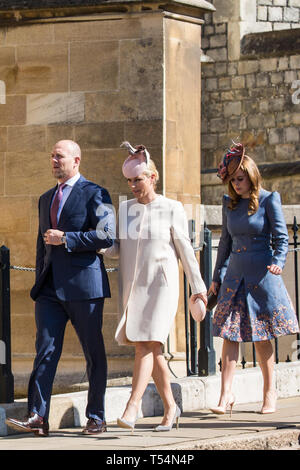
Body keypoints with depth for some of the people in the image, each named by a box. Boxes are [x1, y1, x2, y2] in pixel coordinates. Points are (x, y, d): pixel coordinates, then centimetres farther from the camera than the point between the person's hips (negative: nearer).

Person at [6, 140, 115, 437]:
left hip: (83, 284, -6)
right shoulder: (46, 199, 20)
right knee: (45, 351, -5)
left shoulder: (95, 195, -1)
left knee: (93, 353, 3)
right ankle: (38, 418, -10)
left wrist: (65, 239, -13)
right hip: (50, 287, 6)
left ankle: (96, 418, 10)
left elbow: (106, 236, -12)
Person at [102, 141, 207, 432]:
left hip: (161, 285, -5)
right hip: (132, 286, 5)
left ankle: (131, 408, -25)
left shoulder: (171, 209, -2)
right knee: (148, 349, 6)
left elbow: (185, 250, 2)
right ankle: (170, 407, 19)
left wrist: (198, 286, 4)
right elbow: (116, 249, 9)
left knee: (146, 345, -17)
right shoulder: (124, 209, 10)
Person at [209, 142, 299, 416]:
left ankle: (270, 393, 15)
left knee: (262, 338, 3)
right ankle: (226, 396, -8)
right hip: (235, 275, 4)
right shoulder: (230, 204, 10)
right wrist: (217, 277, 16)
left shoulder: (268, 200, -3)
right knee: (230, 335, -5)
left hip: (262, 276, -4)